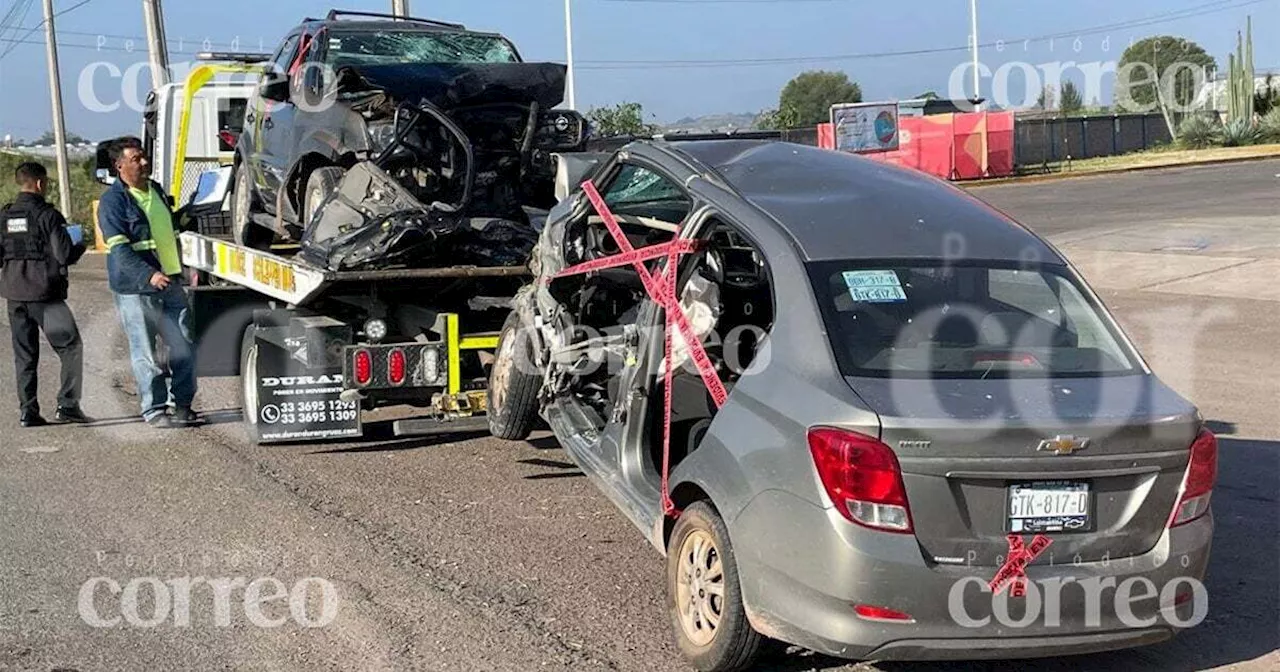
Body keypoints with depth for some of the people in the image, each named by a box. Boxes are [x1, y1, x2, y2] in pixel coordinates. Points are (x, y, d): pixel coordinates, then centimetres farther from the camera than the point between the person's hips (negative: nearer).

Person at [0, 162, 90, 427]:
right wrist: (81, 245, 6)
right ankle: (67, 405, -5)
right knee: (71, 347, 3)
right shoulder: (48, 215, -11)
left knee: (24, 354, 11)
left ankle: (28, 410, 10)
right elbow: (65, 255, -15)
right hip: (45, 294, -6)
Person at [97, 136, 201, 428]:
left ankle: (181, 404, 18)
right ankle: (155, 410, 6)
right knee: (146, 352, -2)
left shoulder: (156, 190, 14)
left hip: (170, 282, 7)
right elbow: (119, 250, -18)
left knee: (184, 347, 6)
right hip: (136, 289, -7)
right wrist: (149, 275, -29)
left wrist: (178, 270, 26)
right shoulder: (113, 201, -10)